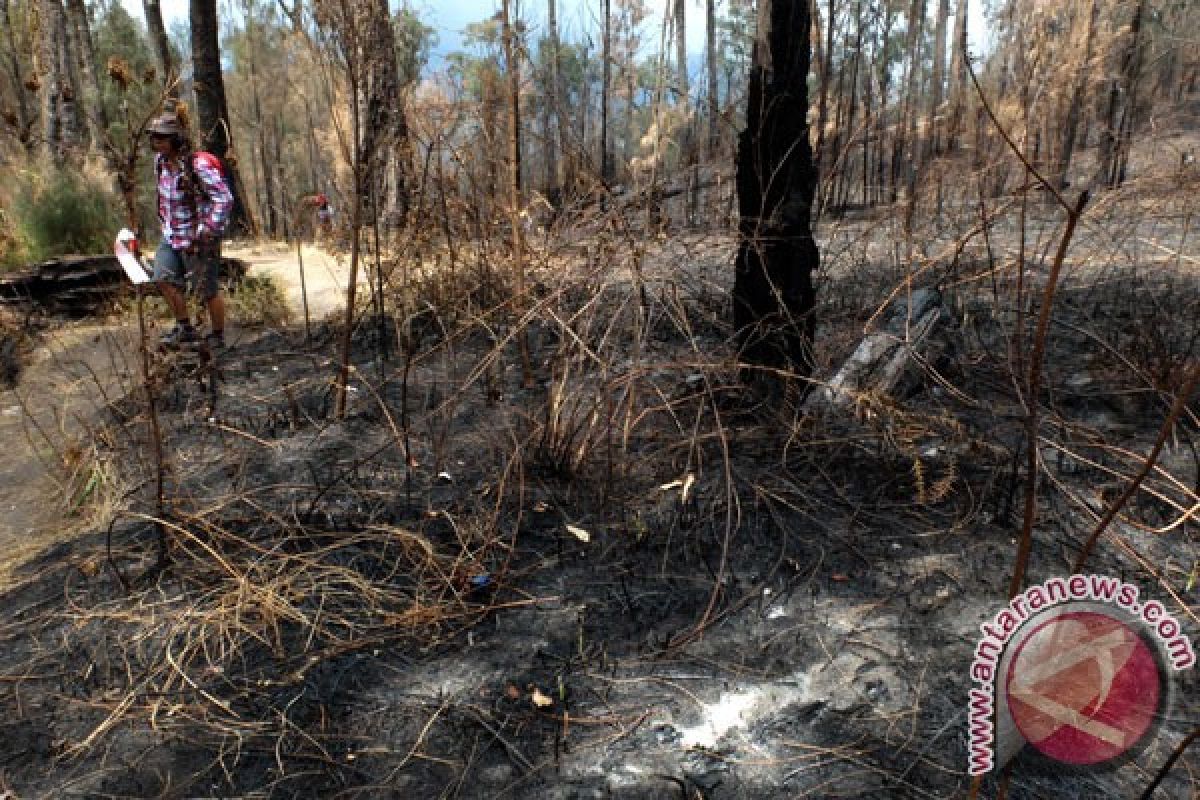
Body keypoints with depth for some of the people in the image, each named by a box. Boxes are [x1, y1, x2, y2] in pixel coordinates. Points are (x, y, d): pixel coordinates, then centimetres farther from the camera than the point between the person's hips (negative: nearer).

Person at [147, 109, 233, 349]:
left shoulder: (198, 165, -22)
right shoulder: (160, 161, 4)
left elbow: (225, 198, -25)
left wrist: (209, 229, -26)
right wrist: (165, 220, 23)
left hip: (197, 239, -8)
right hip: (171, 236, 8)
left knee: (207, 291, 2)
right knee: (163, 280, -2)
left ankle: (218, 336, 19)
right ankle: (184, 328, 14)